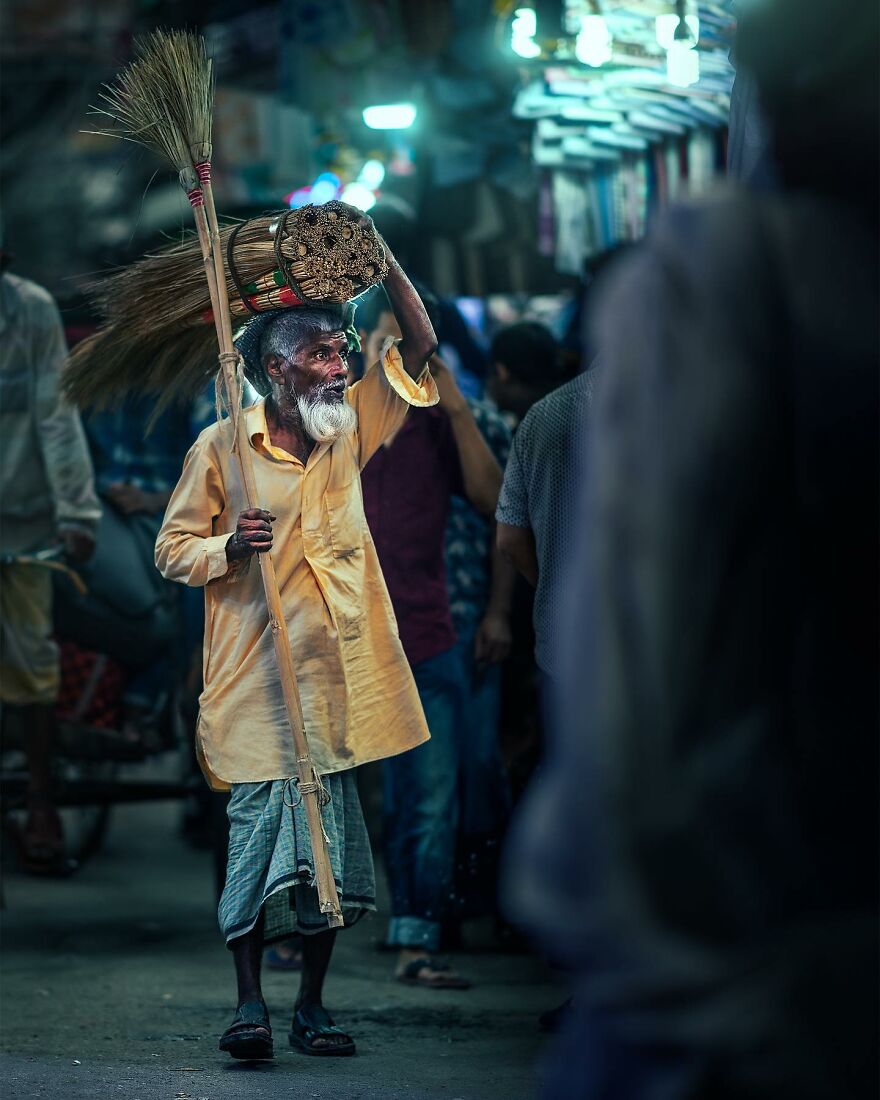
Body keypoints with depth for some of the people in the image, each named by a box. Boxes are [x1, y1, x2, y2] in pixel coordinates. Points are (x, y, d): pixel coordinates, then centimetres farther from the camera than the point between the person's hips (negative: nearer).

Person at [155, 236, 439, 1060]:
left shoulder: (347, 428, 10)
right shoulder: (220, 448, -2)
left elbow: (417, 345, 10)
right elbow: (172, 548, 3)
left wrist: (381, 260, -2)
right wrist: (228, 547, -18)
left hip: (336, 680, 4)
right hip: (258, 682, -4)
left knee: (331, 846, 6)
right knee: (260, 835, -6)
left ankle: (312, 1006, 14)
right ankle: (248, 1005, 2)